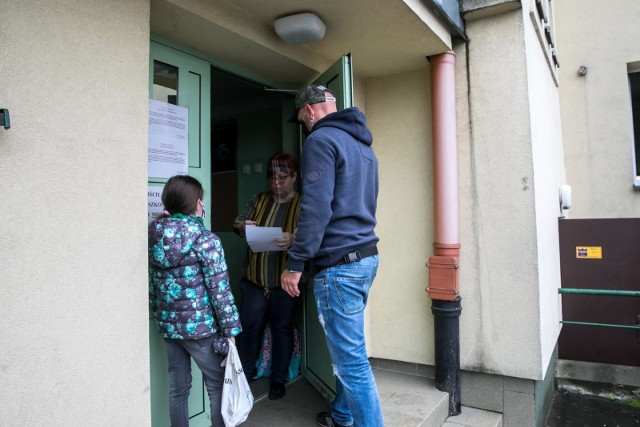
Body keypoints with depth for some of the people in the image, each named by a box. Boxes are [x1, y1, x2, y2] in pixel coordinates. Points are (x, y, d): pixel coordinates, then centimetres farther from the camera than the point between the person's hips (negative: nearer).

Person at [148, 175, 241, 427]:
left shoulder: (154, 238, 1)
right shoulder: (206, 240, -16)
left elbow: (151, 285, 9)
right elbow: (220, 290, -16)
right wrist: (230, 329, -8)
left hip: (168, 325, 6)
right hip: (200, 326, -6)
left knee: (178, 387, 18)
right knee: (217, 386, 11)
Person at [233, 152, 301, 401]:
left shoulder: (303, 204, -1)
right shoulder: (259, 200, 11)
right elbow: (237, 224, 11)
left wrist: (294, 239, -33)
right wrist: (242, 226, -14)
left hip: (284, 281, -3)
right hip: (254, 279, 3)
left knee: (282, 329, 8)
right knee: (248, 326, 7)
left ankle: (279, 379, 24)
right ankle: (245, 374, 26)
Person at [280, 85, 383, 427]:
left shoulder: (321, 139, -9)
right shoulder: (361, 143, 20)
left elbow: (316, 206, -19)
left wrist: (295, 263, -15)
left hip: (339, 263, -10)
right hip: (366, 256, 10)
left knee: (351, 359, -2)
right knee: (347, 350, 21)